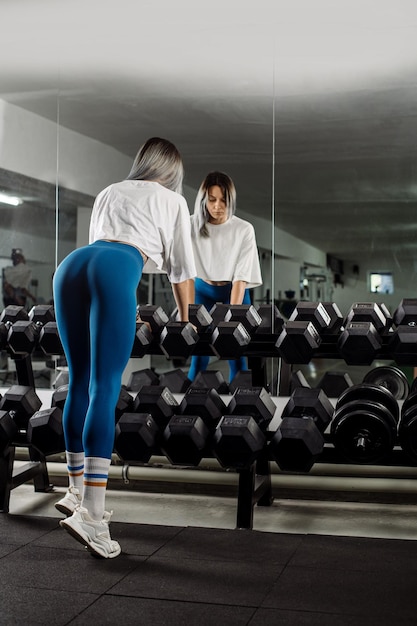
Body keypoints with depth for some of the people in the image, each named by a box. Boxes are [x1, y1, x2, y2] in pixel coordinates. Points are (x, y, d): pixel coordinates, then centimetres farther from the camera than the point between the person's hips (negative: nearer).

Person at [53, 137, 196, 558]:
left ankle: (77, 492, 21)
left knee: (79, 383, 12)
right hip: (116, 269, -5)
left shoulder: (108, 192, 37)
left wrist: (127, 316, 54)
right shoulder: (173, 200, 25)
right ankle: (89, 514, -18)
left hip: (71, 266, 5)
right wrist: (185, 321, 44)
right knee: (105, 388, -11)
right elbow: (181, 271, 28)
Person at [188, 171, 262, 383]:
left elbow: (241, 277, -20)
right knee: (199, 355, -1)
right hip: (203, 290, 1)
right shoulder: (192, 226, -17)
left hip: (235, 292, 0)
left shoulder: (244, 230, -18)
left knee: (237, 357, -2)